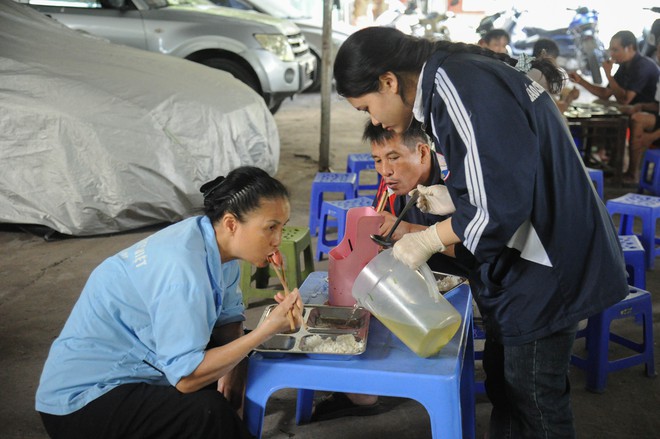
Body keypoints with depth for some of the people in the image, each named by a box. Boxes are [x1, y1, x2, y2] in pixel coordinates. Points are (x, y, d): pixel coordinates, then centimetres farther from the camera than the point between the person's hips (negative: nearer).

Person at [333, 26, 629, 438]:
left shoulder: (462, 89, -24)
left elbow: (501, 205, -27)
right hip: (523, 255, 10)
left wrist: (427, 241, -14)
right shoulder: (450, 77, 7)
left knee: (533, 400, 5)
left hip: (546, 264, -10)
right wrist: (453, 196, 4)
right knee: (504, 383, 20)